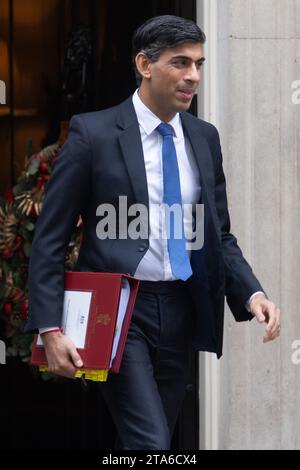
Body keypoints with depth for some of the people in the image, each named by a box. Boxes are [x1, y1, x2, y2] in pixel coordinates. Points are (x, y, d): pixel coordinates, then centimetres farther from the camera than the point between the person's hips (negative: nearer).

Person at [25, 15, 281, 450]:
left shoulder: (205, 138, 10)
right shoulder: (93, 133, -6)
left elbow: (220, 236, 14)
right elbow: (50, 239, -6)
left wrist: (252, 294, -4)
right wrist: (50, 330, -14)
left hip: (181, 312, 5)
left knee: (145, 444, 12)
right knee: (150, 444, -15)